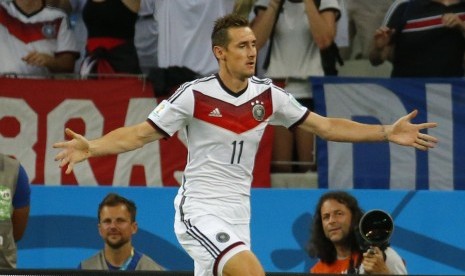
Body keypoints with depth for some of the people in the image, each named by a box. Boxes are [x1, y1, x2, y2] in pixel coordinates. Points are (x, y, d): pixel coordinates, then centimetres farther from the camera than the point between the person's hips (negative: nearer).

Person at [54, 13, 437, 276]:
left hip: (237, 216, 5)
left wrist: (388, 132, 4)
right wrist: (90, 148, -26)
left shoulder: (268, 95, 3)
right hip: (200, 212, -5)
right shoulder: (195, 95, -10)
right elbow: (139, 134, -9)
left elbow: (324, 126, 10)